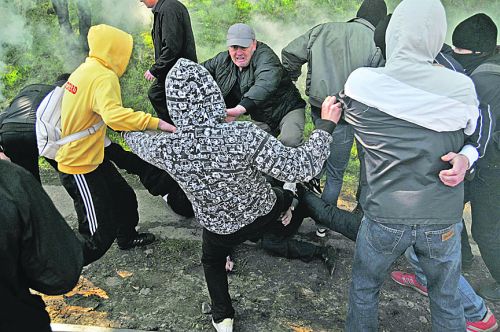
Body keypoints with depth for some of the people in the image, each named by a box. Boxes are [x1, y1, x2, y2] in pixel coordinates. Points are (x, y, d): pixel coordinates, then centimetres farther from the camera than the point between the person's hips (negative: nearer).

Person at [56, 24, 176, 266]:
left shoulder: (86, 70, 6)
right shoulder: (103, 77, -23)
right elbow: (113, 115, -41)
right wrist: (155, 123, -41)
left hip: (92, 157, 10)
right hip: (80, 166, -10)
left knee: (124, 197, 25)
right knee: (98, 236, -5)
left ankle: (127, 237, 49)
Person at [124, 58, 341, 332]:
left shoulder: (166, 148, -28)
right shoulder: (243, 135, -38)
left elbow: (139, 141, -3)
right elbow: (301, 167, -33)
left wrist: (127, 129, 20)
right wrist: (325, 125, -19)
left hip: (220, 228, 1)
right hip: (264, 213, 0)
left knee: (212, 262, 36)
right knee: (286, 197, 37)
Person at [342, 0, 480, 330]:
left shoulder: (361, 84, -13)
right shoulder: (461, 87, -10)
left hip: (385, 216, -1)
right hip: (444, 219, 2)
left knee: (364, 289, 23)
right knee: (447, 300, 24)